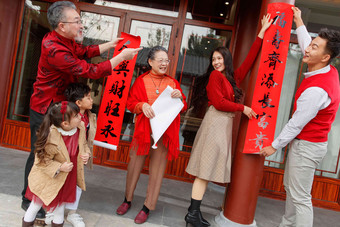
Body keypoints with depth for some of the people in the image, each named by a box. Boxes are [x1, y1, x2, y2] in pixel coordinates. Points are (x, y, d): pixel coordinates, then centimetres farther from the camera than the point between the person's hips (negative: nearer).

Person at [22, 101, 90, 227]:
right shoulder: (51, 138, -34)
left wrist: (86, 154, -14)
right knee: (38, 202, 18)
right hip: (49, 178, -4)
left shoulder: (80, 127, -16)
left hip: (67, 177, 5)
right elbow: (42, 160, -23)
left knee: (61, 202, 24)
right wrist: (60, 168, -31)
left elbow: (84, 144, 4)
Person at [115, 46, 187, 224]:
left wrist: (180, 97, -10)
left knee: (157, 168, 5)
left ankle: (147, 207, 19)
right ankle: (127, 200, 31)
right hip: (143, 129, 0)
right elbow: (130, 103, 4)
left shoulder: (172, 82, 10)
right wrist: (142, 105, -15)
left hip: (164, 132, 1)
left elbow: (183, 108, 10)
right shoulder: (141, 81, 5)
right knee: (135, 164, 9)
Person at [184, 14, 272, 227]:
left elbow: (250, 59, 19)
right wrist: (243, 108, -4)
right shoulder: (215, 76, -3)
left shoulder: (234, 77, 16)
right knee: (206, 170, -7)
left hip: (226, 122, 8)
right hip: (216, 122, -8)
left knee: (209, 170, 6)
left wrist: (262, 32, 22)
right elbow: (219, 103, -11)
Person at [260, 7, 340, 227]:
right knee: (290, 186, 21)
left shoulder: (316, 90, -29)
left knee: (300, 197, -2)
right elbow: (305, 44, 17)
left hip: (307, 146, -10)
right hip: (304, 142, 10)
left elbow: (296, 124, -21)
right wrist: (299, 22, 26)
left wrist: (274, 146, -9)